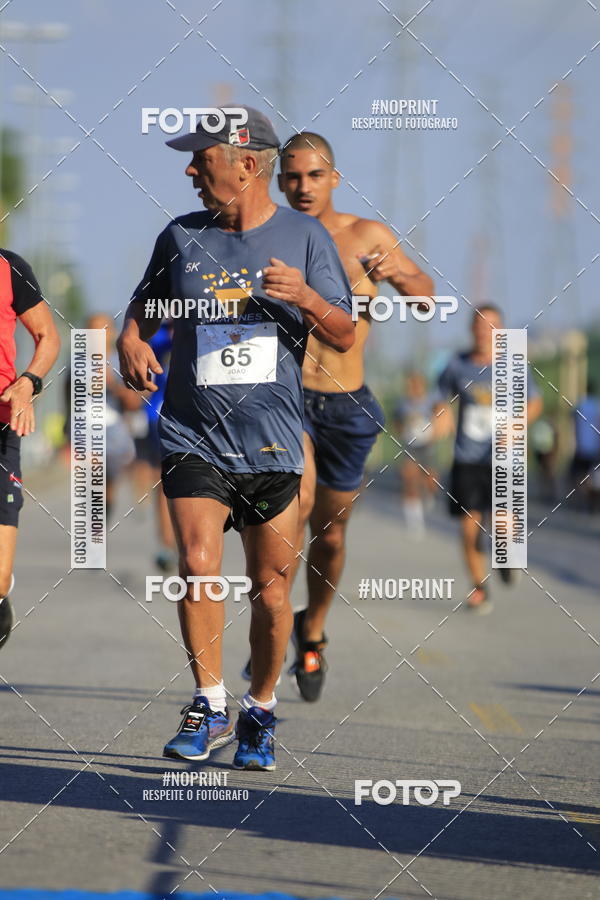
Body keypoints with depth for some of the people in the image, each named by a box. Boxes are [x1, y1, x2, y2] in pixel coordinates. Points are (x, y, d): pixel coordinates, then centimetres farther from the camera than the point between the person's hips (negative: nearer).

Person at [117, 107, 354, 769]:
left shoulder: (305, 237, 1)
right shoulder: (181, 237, 6)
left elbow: (344, 337, 1)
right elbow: (143, 308, 20)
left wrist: (305, 298, -19)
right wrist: (132, 343, -3)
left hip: (272, 444, 0)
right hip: (193, 436, 1)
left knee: (271, 592, 4)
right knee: (198, 566, -18)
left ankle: (260, 714, 24)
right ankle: (209, 709, -7)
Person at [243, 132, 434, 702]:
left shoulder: (368, 237, -1)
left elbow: (424, 294, 10)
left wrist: (397, 272, -10)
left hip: (347, 407, 3)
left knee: (329, 536, 14)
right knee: (296, 501, -29)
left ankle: (312, 631, 42)